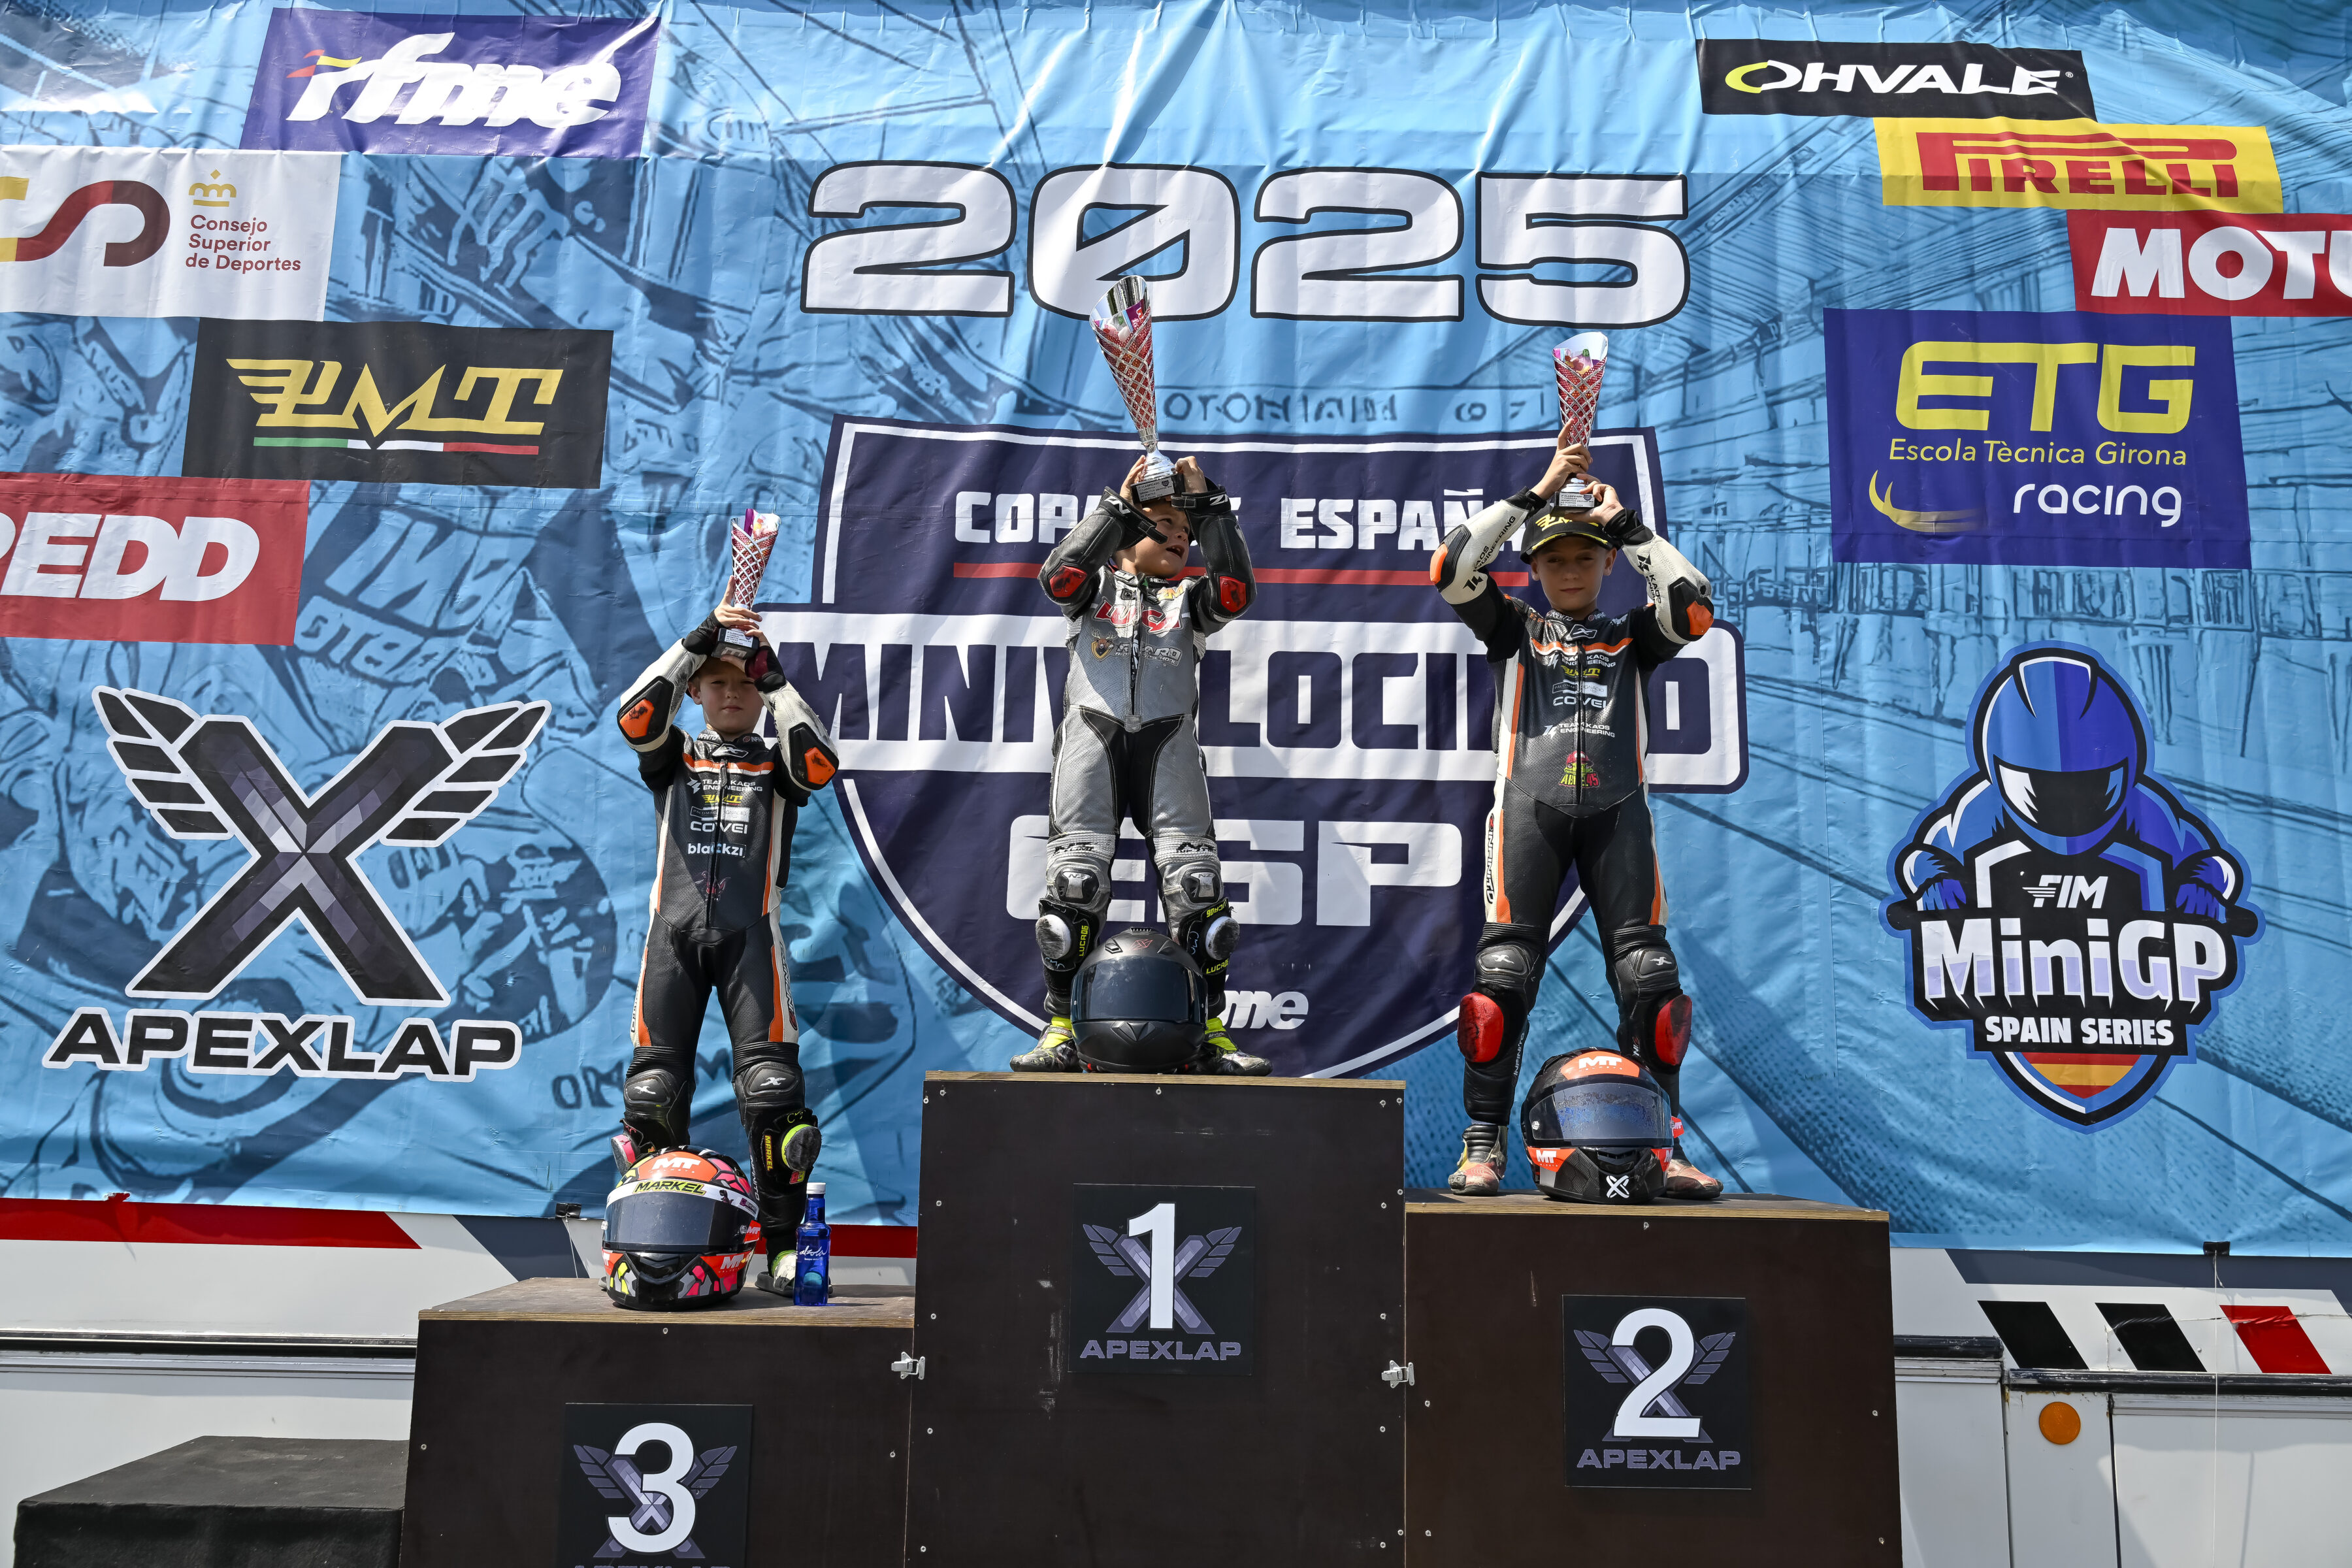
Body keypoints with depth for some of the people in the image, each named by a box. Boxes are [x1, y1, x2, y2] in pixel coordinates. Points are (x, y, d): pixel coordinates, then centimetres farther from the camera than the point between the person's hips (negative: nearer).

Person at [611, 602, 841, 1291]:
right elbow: (636, 716, -2)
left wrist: (776, 679, -3)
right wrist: (698, 640, -5)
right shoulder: (672, 758, 19)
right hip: (673, 928, 1)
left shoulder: (776, 765, 17)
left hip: (749, 931, -1)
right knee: (653, 1088, -2)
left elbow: (821, 762, -6)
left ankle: (784, 1245, -5)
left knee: (771, 1085, -11)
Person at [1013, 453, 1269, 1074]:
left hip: (1167, 740, 2)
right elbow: (1058, 576, -2)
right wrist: (1119, 503, -1)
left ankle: (1211, 1033, -4)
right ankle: (1063, 1031, -4)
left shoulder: (1188, 598, 25)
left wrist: (1209, 503, 4)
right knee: (1074, 878, -11)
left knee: (1196, 880, -9)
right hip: (1092, 734, -1)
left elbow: (1235, 589, 4)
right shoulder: (1096, 586, 21)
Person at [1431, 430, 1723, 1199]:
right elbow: (1451, 569, 4)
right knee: (1504, 971, -10)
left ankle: (1662, 1147, 0)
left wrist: (1626, 522, 8)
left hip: (1616, 810, 2)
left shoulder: (1630, 637, 22)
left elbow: (1694, 607, 3)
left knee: (1649, 976, -6)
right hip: (1529, 804, -1)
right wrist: (1536, 492, 4)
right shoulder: (1514, 627, 19)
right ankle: (1482, 1145, -4)